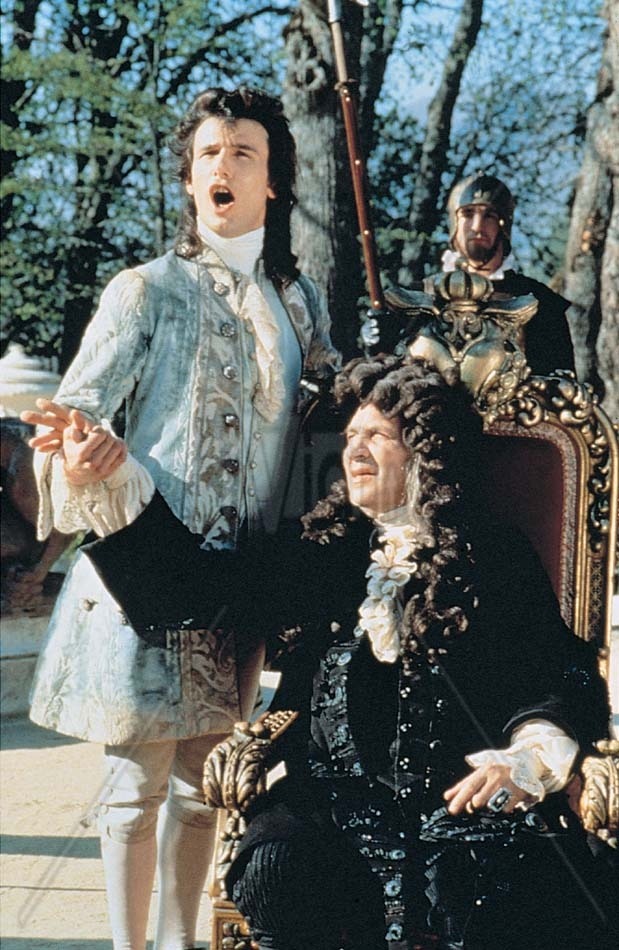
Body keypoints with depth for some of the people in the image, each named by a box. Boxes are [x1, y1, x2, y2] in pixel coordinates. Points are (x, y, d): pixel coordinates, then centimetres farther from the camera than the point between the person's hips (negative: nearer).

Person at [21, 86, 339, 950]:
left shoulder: (297, 300, 12)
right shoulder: (148, 291, -3)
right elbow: (76, 408, -12)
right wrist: (90, 446, -34)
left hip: (241, 572, 5)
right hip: (150, 562, -4)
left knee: (202, 773, 12)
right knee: (140, 775, -1)